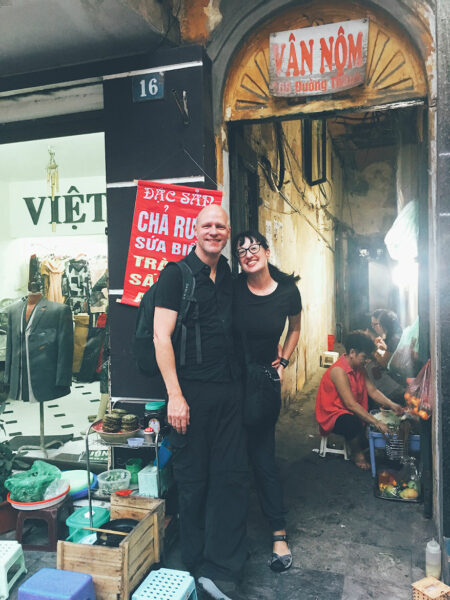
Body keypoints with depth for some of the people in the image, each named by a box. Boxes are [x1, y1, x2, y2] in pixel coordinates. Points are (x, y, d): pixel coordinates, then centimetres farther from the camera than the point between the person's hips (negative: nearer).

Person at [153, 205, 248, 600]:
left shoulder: (229, 277, 13)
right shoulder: (176, 274, -5)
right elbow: (161, 335, -11)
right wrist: (174, 395, -16)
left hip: (229, 391, 6)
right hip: (191, 392, -5)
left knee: (233, 475, 6)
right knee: (193, 481, 8)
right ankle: (197, 564, 29)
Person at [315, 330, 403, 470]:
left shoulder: (359, 367, 3)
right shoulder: (339, 371, -27)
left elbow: (372, 390, 4)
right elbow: (351, 404, -31)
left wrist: (391, 405, -13)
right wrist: (376, 423, -32)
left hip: (352, 411, 10)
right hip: (332, 416, -10)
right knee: (354, 423, -36)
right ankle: (357, 454, -9)